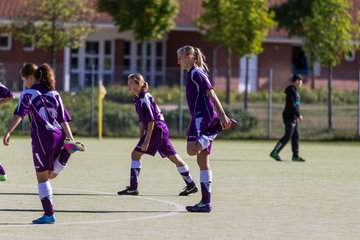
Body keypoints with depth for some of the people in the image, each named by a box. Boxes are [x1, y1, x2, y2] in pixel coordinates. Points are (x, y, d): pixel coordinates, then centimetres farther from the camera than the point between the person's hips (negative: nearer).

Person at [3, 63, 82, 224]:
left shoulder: (28, 93, -1)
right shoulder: (54, 93, 15)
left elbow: (19, 114, -16)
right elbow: (64, 120, 11)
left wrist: (8, 132, -24)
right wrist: (71, 140, 9)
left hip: (42, 138, -5)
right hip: (59, 137, 5)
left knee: (42, 177, 5)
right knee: (51, 175, 18)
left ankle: (49, 214, 4)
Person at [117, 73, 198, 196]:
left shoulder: (145, 98, -17)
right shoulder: (138, 99, 13)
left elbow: (151, 121, -21)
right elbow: (142, 121, 19)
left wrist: (146, 141, -22)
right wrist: (141, 139, 16)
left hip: (157, 129, -10)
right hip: (162, 130, 10)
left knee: (135, 154, -9)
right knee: (173, 156, 13)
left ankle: (133, 187, -10)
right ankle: (191, 185, 18)